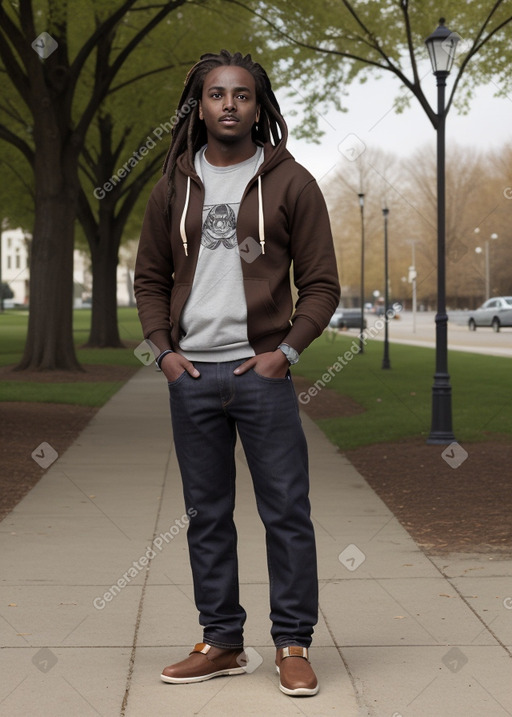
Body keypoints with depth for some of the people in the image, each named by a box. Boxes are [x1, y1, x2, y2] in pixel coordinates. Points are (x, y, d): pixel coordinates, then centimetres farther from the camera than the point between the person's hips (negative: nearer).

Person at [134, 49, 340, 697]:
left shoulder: (290, 182, 2)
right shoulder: (174, 186, 10)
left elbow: (321, 283, 1)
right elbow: (149, 277, 16)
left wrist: (286, 351, -10)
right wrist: (163, 348, 2)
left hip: (262, 371, -3)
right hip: (191, 375, 3)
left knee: (287, 512, -2)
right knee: (207, 516, 9)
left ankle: (292, 646, 9)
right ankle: (221, 643, 19)